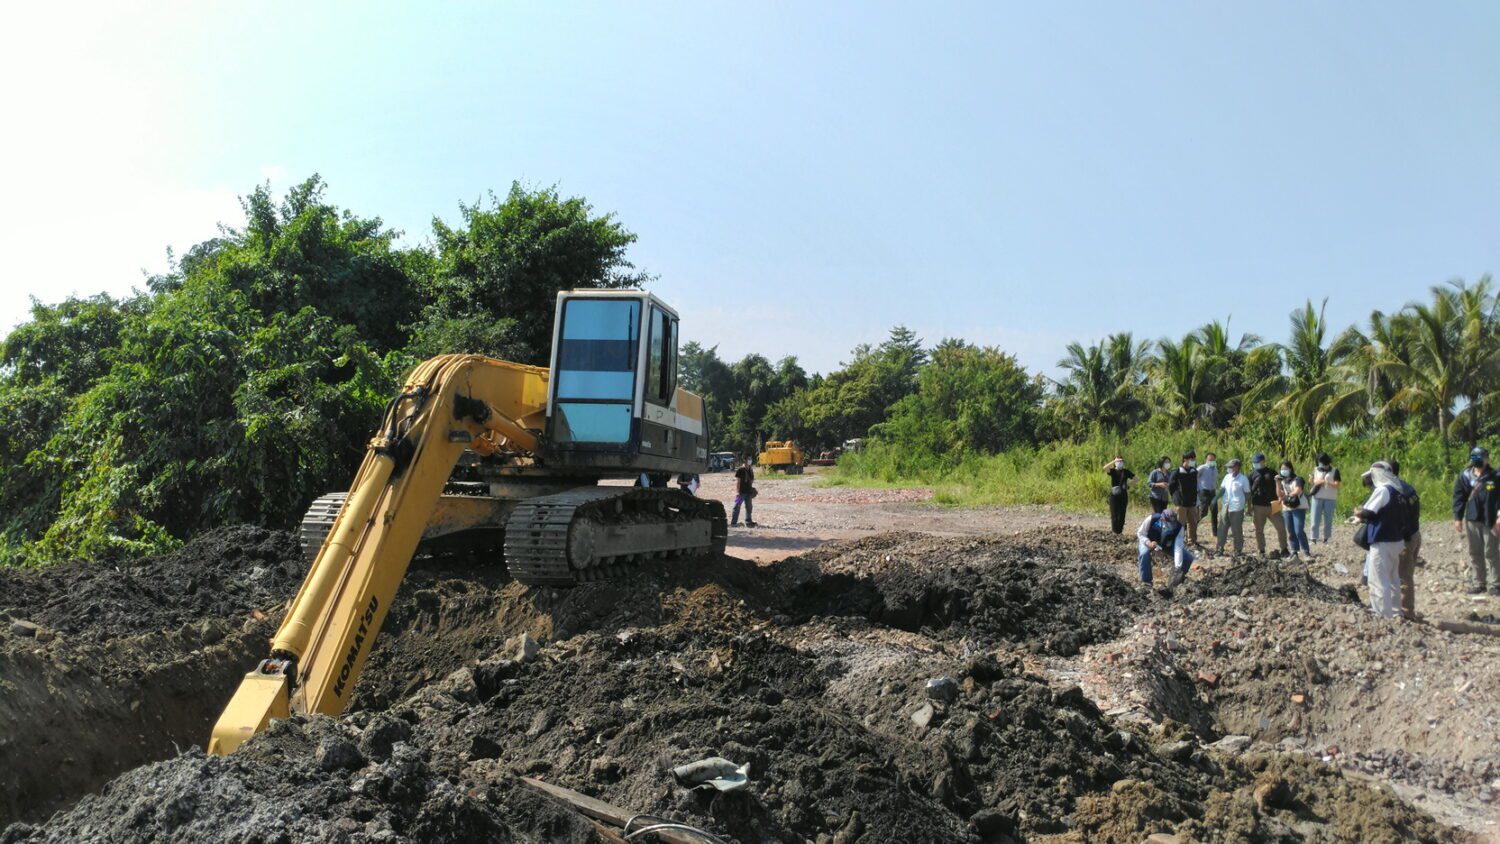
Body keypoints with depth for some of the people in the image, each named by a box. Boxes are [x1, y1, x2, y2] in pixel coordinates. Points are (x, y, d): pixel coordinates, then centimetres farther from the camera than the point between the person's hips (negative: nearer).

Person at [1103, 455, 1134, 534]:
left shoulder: (1126, 472, 6)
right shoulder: (1113, 471, 1)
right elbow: (1105, 468, -20)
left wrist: (1129, 485, 3)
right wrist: (1114, 461, -26)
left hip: (1123, 495, 1)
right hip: (1114, 495, -1)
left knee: (1122, 514, 1)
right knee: (1114, 514, -3)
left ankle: (1120, 530, 9)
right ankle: (1114, 531, 4)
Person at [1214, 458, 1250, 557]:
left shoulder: (1243, 479, -7)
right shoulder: (1227, 477, 7)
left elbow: (1247, 494, -2)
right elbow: (1222, 489, 9)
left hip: (1237, 509, -5)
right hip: (1226, 507, 5)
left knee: (1237, 530, 4)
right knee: (1222, 528, 7)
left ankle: (1238, 550, 16)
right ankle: (1219, 548, 14)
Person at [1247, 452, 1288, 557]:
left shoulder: (1272, 472, 5)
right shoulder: (1252, 474, 4)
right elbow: (1249, 492, 3)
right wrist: (1250, 507, -1)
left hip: (1272, 506, 0)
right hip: (1258, 506, 0)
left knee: (1281, 527, 0)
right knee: (1259, 530, 4)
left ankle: (1283, 549, 13)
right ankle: (1261, 551, 12)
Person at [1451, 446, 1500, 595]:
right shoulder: (1465, 476, 2)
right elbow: (1458, 497, 5)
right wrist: (1457, 517, 2)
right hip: (1472, 520, 3)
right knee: (1475, 553, 10)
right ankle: (1477, 583, 18)